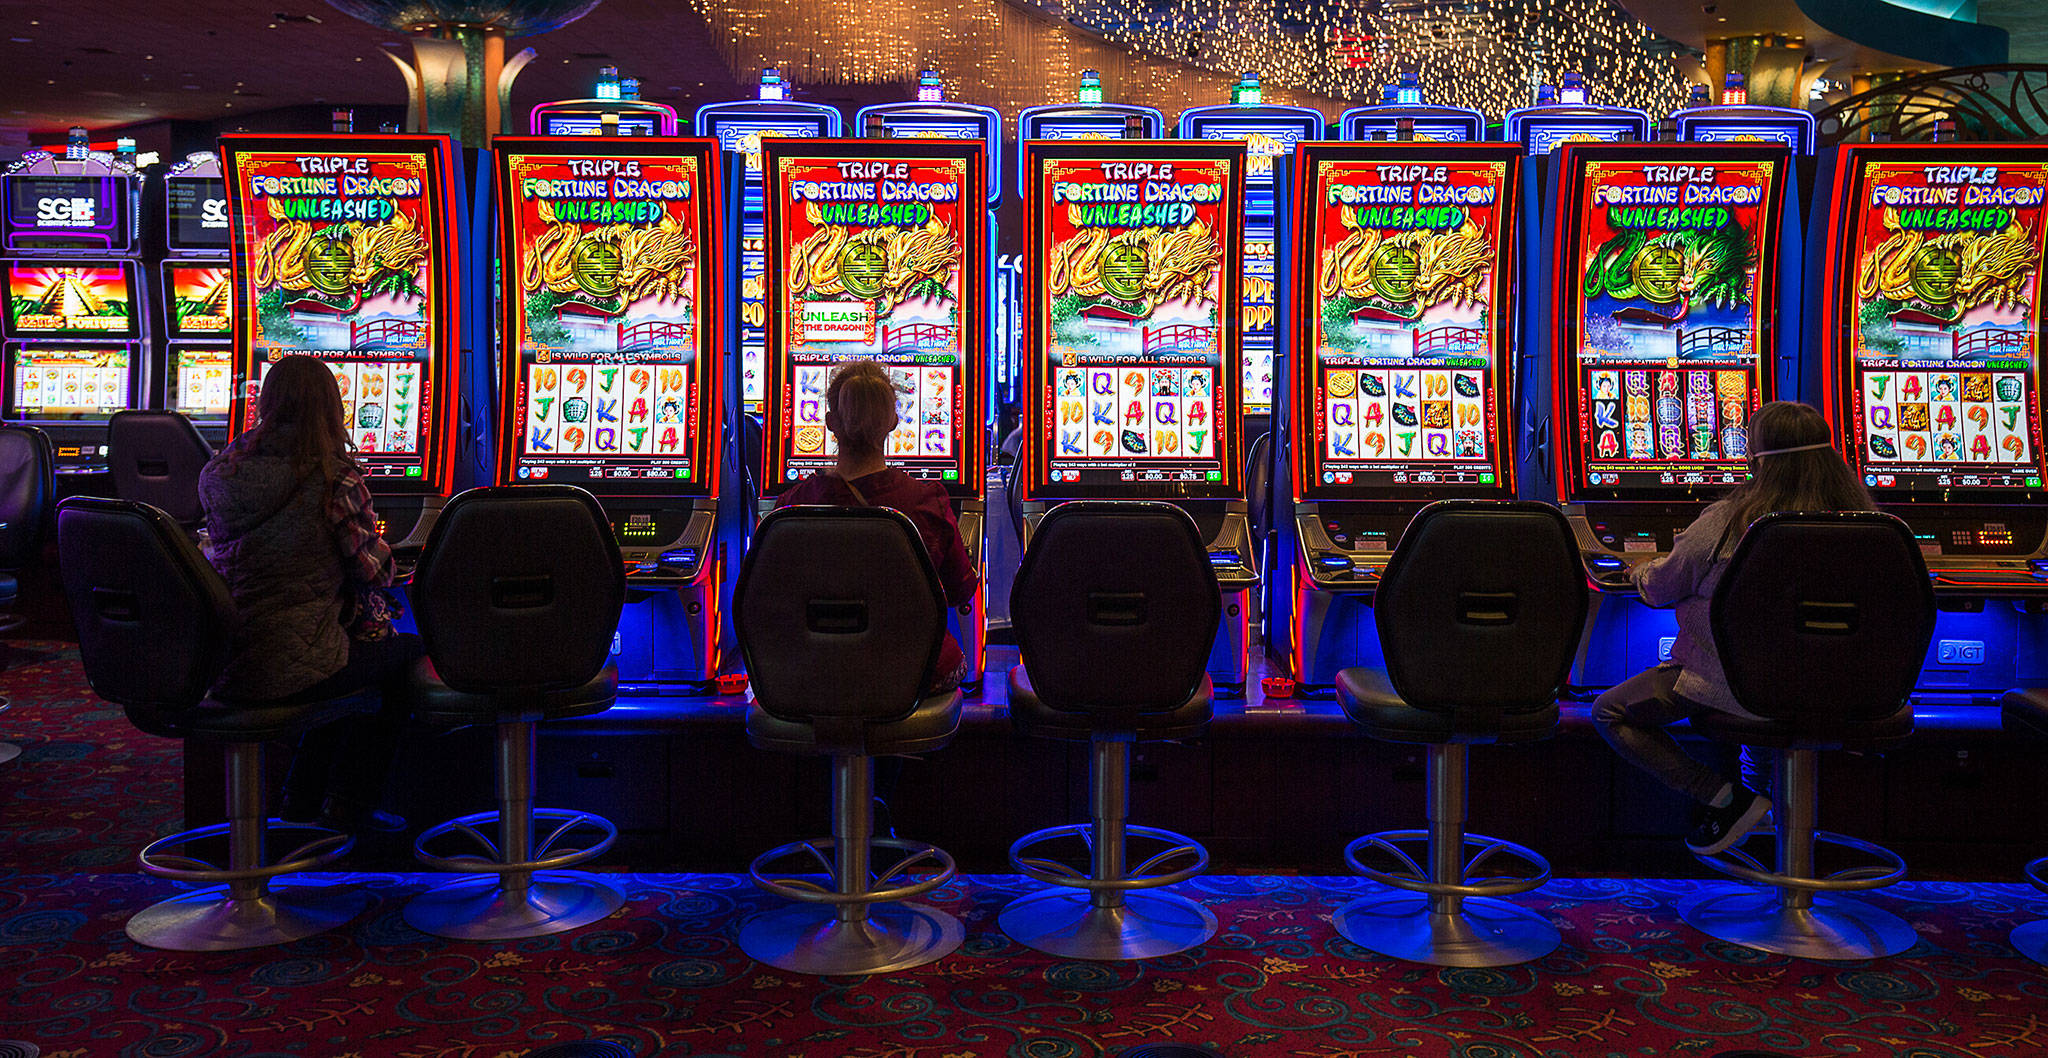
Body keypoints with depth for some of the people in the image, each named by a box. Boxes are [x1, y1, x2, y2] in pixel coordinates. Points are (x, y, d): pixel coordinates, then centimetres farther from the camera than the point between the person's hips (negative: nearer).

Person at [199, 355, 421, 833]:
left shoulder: (217, 474, 5)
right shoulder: (334, 479, -13)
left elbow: (224, 555, 16)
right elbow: (374, 572, -8)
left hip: (222, 668, 7)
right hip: (290, 670, -7)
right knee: (405, 651, 19)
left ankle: (304, 796, 33)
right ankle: (349, 804, 22)